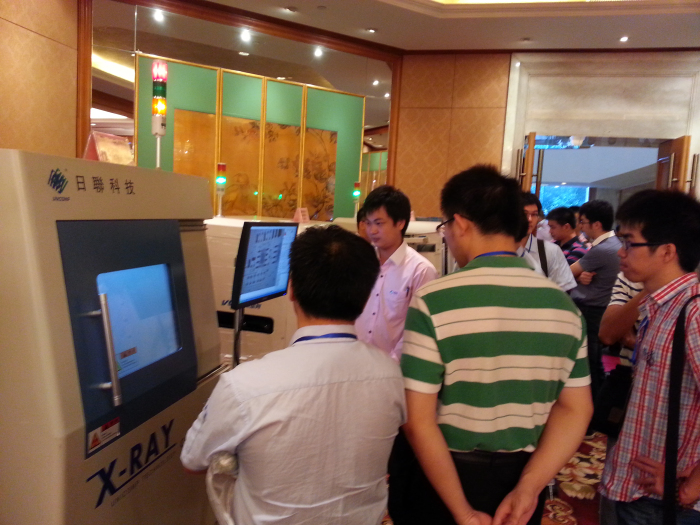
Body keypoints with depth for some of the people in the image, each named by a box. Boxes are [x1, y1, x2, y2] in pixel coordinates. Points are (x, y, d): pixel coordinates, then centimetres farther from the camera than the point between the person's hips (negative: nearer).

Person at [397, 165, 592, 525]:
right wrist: (528, 487, -8)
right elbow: (576, 410, -2)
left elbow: (418, 420, -19)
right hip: (524, 474, 4)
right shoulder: (563, 305, -4)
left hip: (444, 478, -4)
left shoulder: (433, 302, -20)